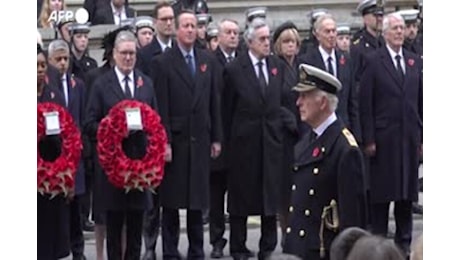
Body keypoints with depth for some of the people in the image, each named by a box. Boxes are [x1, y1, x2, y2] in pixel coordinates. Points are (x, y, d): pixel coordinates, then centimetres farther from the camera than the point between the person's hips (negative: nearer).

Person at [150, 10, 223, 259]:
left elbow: (214, 101, 10)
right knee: (171, 199, 3)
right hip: (174, 140, -3)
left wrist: (216, 138, 6)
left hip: (200, 140, 3)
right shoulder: (162, 62, -3)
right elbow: (161, 107, -8)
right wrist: (164, 142, -13)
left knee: (198, 198, 7)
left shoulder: (208, 60, 9)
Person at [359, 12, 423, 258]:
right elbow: (365, 104, -6)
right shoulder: (374, 61, -4)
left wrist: (422, 136, 6)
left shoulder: (415, 61, 10)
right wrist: (368, 139, -10)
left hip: (409, 137, 4)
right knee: (382, 192, 2)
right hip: (384, 137, -4)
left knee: (407, 192, 9)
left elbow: (421, 101, 10)